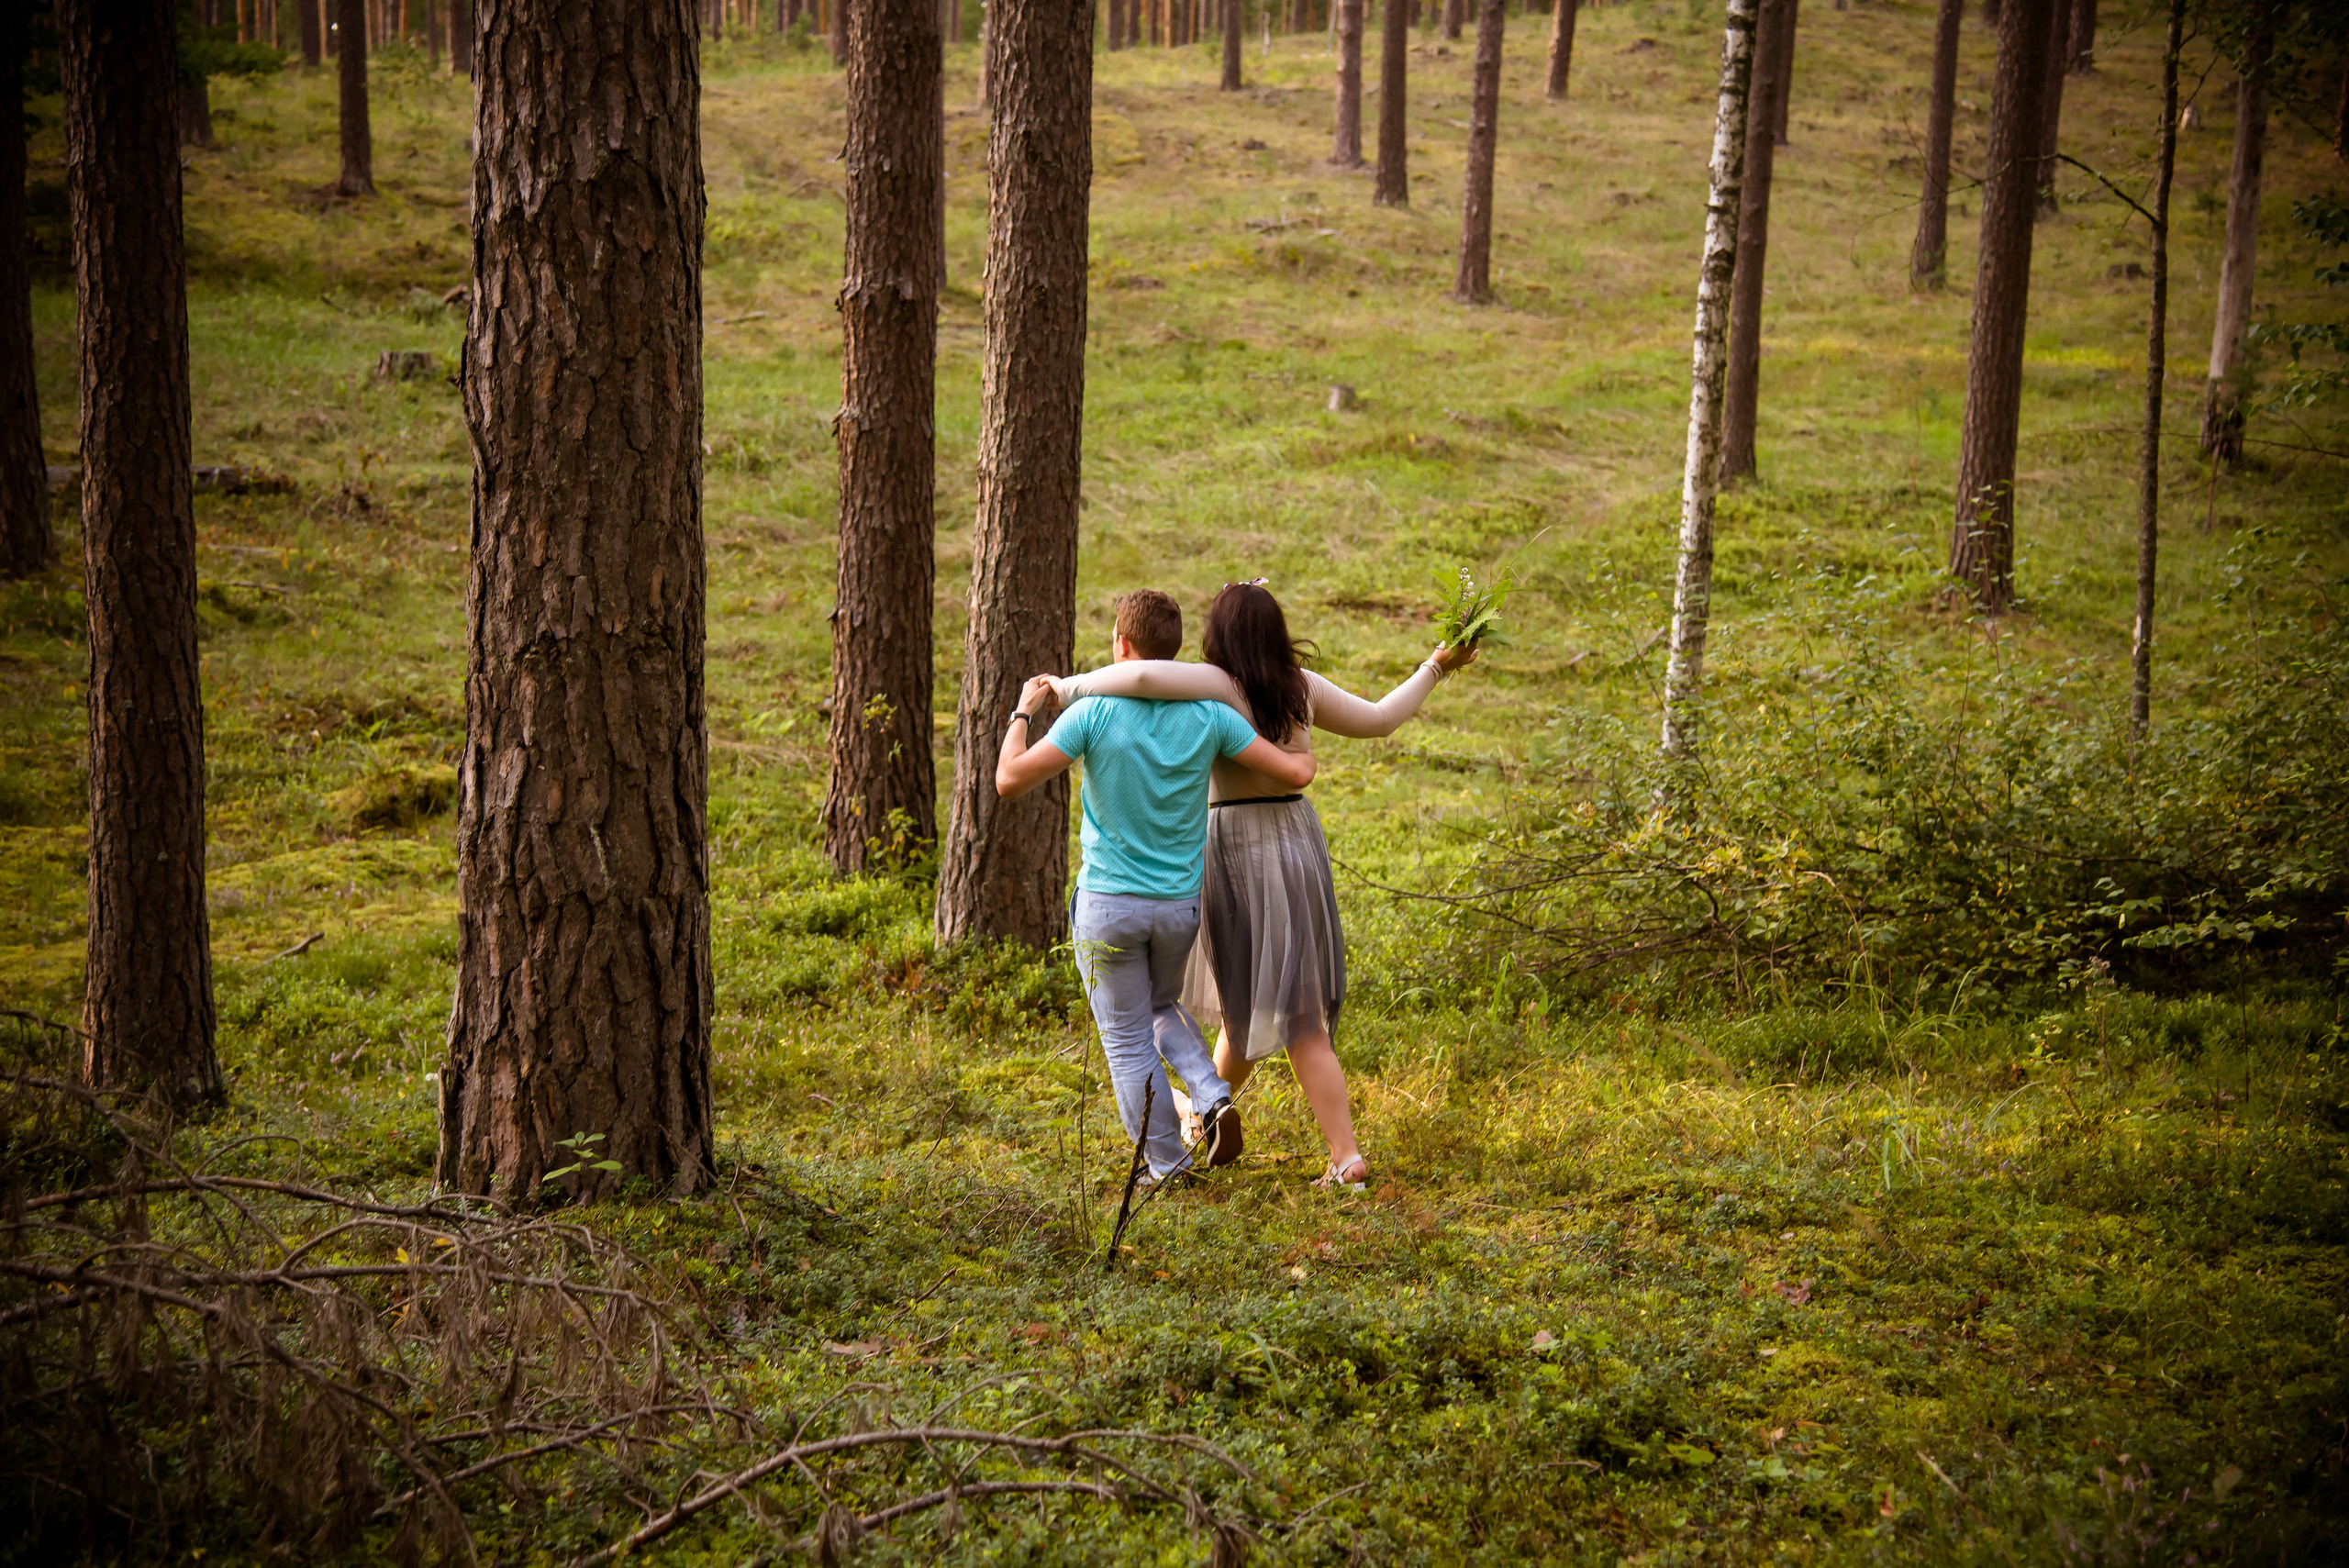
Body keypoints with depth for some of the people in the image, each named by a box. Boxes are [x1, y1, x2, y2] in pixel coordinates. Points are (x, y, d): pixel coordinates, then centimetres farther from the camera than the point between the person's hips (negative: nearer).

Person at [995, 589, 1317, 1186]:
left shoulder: (1094, 713, -14)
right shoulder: (1209, 717, -6)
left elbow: (1010, 779, -15)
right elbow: (1297, 774, -6)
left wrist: (1023, 713, 2)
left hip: (1108, 905, -3)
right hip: (1181, 905, 3)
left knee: (1128, 1040, 12)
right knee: (1163, 1007, 28)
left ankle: (1167, 1164, 16)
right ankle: (1213, 1098, 6)